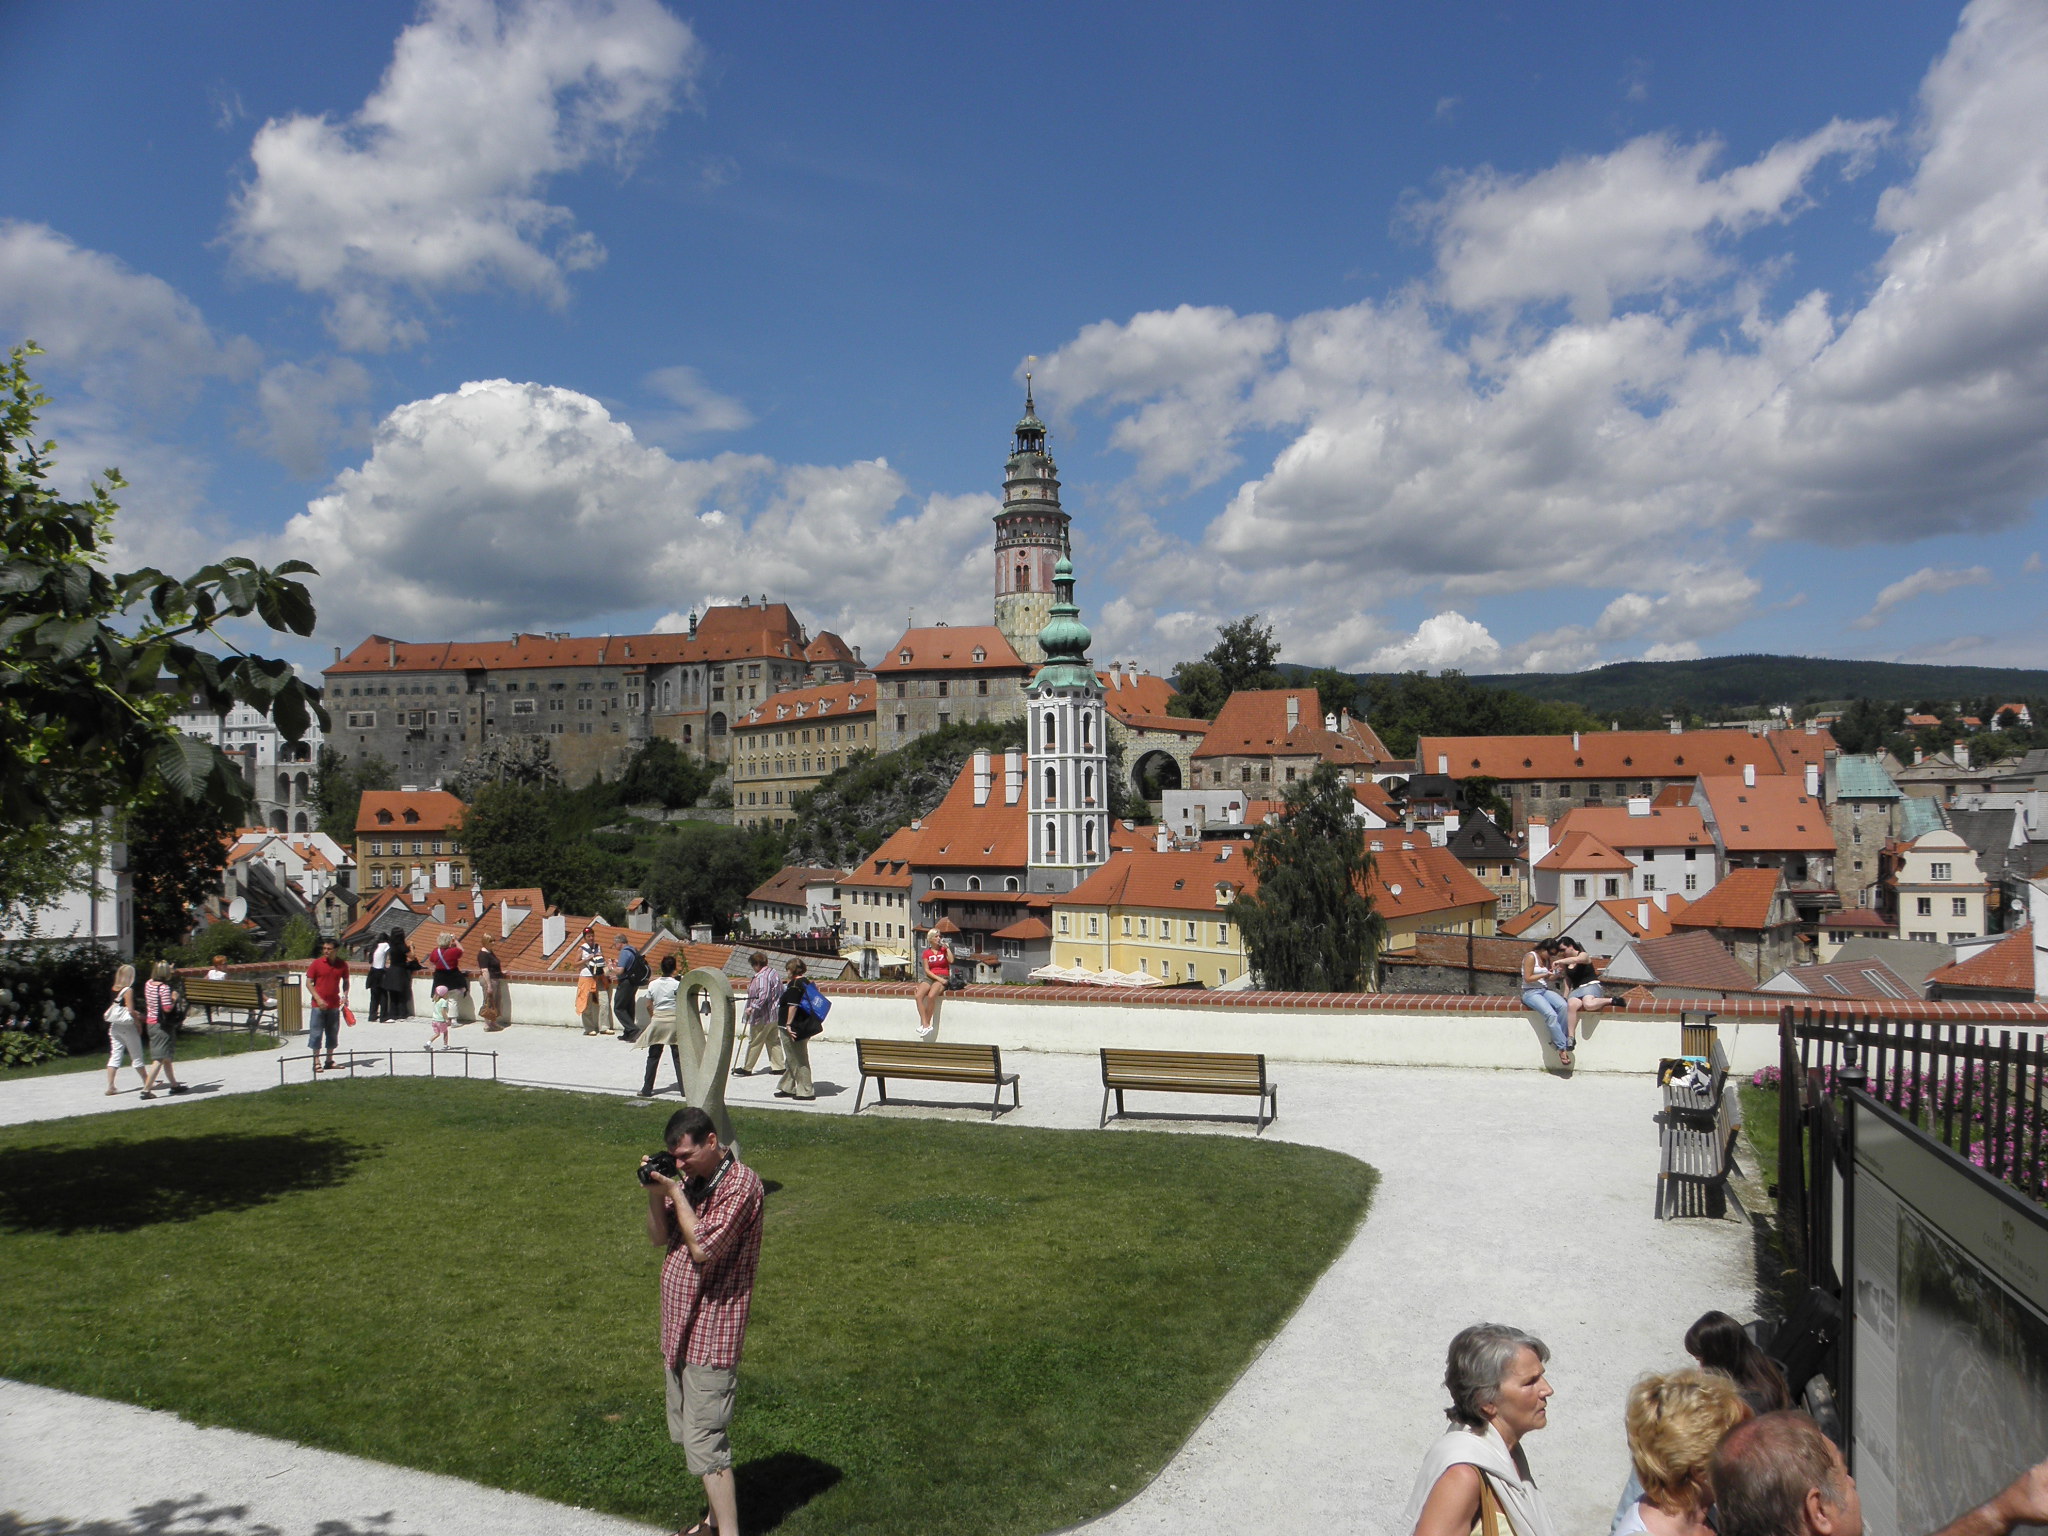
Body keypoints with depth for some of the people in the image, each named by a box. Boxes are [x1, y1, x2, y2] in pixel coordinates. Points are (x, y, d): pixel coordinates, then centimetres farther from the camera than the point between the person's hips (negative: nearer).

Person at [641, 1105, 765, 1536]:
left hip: (711, 1332, -9)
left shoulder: (741, 1183, -18)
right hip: (679, 1326, 9)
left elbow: (702, 1248, -23)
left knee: (704, 1440, -8)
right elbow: (659, 1238, 9)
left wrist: (674, 1190, -18)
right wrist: (655, 1191, -7)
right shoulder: (690, 1179, 8)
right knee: (687, 1434, 19)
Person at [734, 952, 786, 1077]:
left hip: (762, 1016, -9)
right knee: (774, 1041, 13)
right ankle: (778, 1066, 13)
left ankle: (747, 1068, 10)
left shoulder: (762, 977, -20)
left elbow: (763, 996, -30)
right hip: (776, 1014, 9)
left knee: (754, 1042, 1)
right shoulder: (775, 973, 11)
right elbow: (781, 993, 19)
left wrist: (752, 1007, -30)